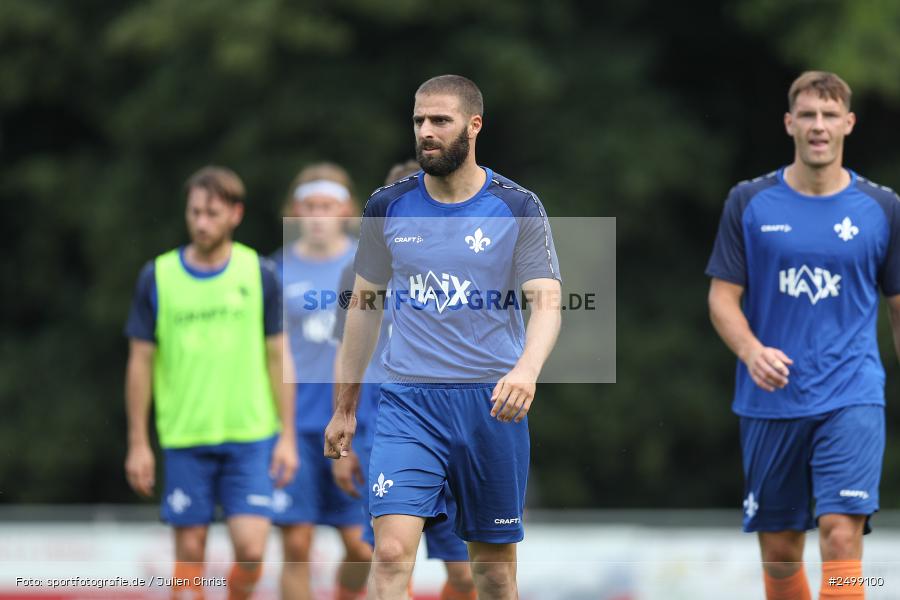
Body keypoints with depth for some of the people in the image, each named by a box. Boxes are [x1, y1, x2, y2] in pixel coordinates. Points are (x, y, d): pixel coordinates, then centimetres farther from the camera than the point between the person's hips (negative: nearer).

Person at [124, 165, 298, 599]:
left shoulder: (259, 275, 2)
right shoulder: (157, 278, 2)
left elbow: (278, 358, 6)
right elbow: (140, 363, 6)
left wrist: (288, 436, 1)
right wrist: (137, 444, 3)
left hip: (251, 437, 0)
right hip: (184, 438, 0)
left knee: (250, 547, -11)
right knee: (190, 551, 2)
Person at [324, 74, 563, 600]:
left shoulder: (518, 208, -1)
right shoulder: (389, 206, 6)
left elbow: (547, 301, -9)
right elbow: (365, 303, 15)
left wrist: (527, 369, -30)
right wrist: (345, 408, 17)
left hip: (491, 402, -1)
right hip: (407, 403, 1)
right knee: (392, 552, -16)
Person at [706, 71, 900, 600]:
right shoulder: (750, 203, 3)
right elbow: (723, 298, 3)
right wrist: (751, 351, -18)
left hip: (852, 400, -2)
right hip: (770, 400, 2)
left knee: (841, 535, -18)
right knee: (779, 551, 8)